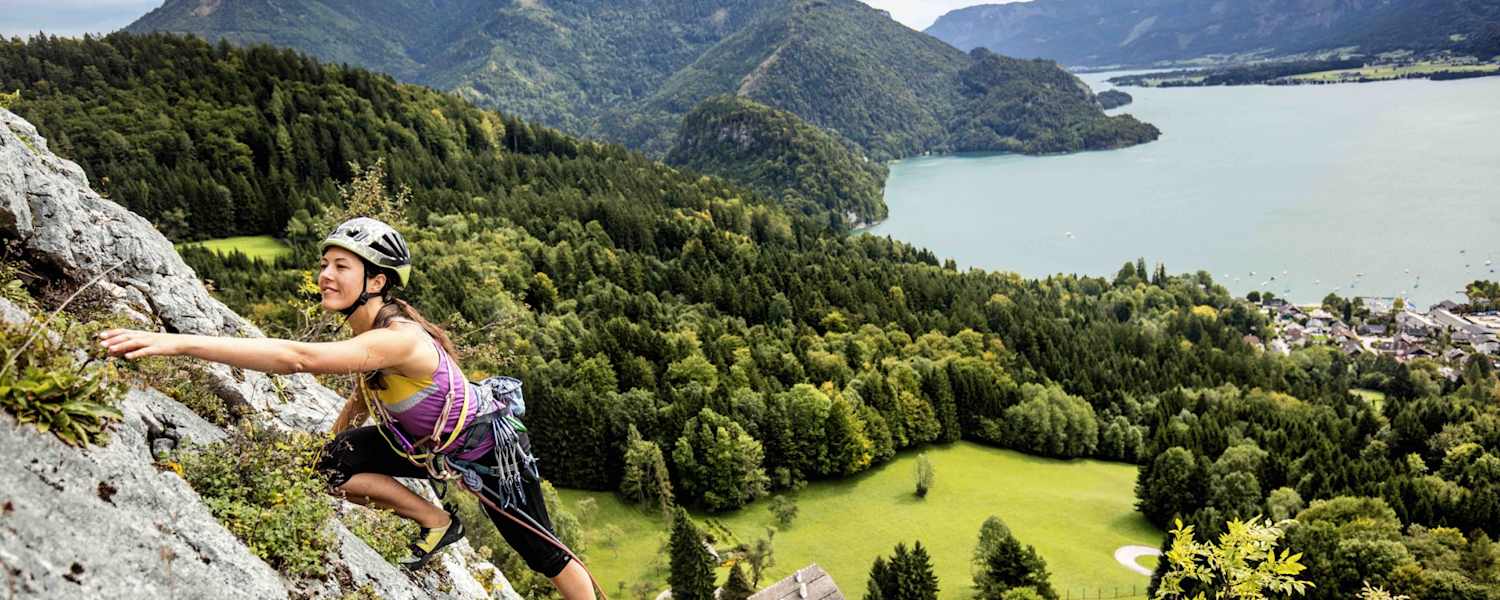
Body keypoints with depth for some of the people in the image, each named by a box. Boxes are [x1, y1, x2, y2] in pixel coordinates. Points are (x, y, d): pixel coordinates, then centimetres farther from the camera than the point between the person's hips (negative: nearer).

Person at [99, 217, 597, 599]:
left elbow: (297, 358, -48)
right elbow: (364, 392, 10)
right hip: (432, 442, 8)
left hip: (489, 448, -7)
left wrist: (179, 343, -52)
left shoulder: (398, 338, -35)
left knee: (542, 552, 4)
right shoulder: (370, 330, -7)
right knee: (337, 463, -8)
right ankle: (438, 523, 7)